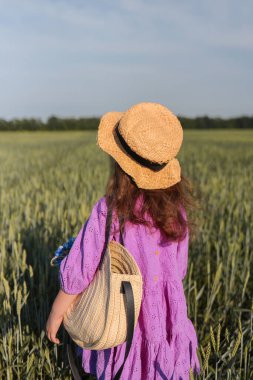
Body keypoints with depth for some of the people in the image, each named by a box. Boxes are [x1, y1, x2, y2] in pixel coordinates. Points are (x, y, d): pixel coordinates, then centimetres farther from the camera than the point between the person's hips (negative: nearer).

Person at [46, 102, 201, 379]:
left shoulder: (109, 211, -24)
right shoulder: (175, 207, -11)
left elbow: (76, 275, -18)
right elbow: (178, 270, 0)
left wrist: (55, 316, -3)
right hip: (169, 321, 3)